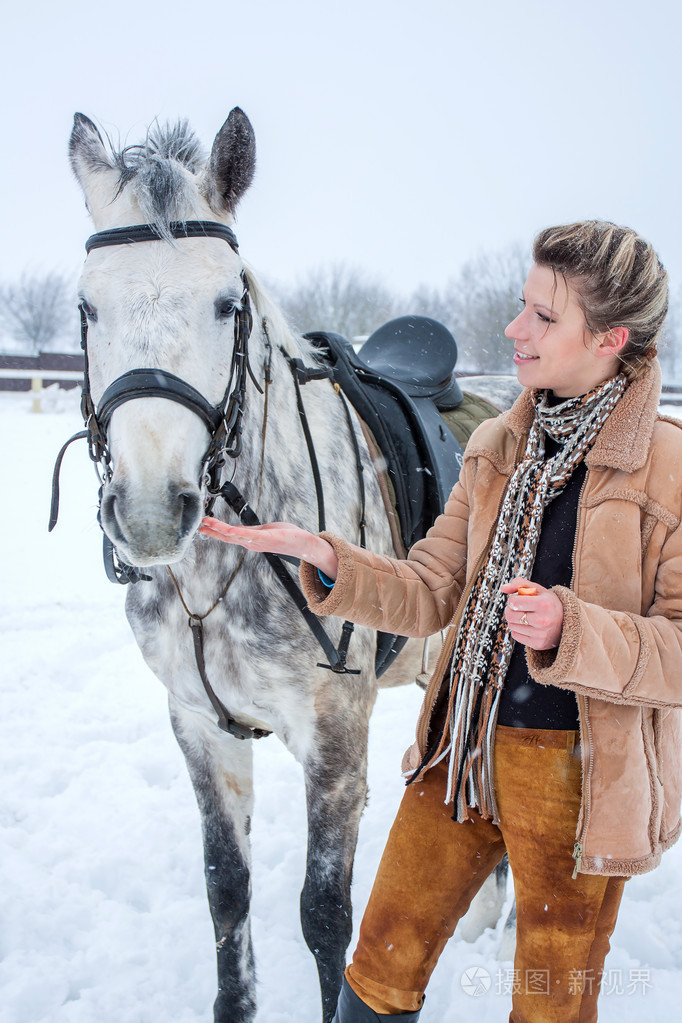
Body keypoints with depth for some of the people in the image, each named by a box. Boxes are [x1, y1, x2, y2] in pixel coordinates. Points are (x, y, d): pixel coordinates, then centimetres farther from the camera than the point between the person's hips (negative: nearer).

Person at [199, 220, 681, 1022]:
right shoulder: (496, 450, 3)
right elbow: (430, 591, 1)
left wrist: (570, 631, -29)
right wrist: (328, 562, -14)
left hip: (578, 770, -4)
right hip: (465, 748, 5)